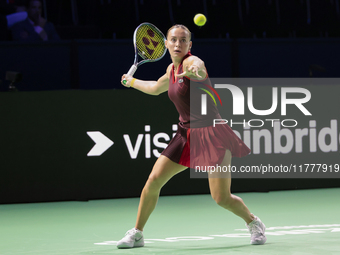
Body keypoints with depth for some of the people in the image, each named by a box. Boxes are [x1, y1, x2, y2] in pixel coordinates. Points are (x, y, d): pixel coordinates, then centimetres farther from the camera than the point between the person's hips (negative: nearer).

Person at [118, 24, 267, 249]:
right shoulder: (172, 69, 10)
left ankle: (254, 223, 19)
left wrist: (194, 72, -64)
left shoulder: (191, 61, -14)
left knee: (222, 198, -10)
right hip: (186, 134, 7)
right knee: (154, 180, -4)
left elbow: (199, 69, -42)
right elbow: (155, 88, 34)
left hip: (211, 134, -7)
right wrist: (132, 81, 42)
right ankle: (136, 234, 11)